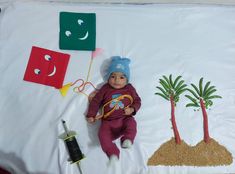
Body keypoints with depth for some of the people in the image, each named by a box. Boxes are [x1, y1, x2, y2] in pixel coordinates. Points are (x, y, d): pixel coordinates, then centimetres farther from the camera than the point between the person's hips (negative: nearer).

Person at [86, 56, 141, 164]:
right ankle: (113, 153, -19)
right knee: (103, 134, -23)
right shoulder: (105, 89, 9)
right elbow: (95, 101, 12)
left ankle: (127, 140, -28)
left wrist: (132, 109, -9)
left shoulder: (129, 89, 9)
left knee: (131, 123, -32)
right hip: (108, 121, 1)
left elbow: (137, 101, 12)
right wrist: (91, 115, 7)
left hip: (124, 118, 0)